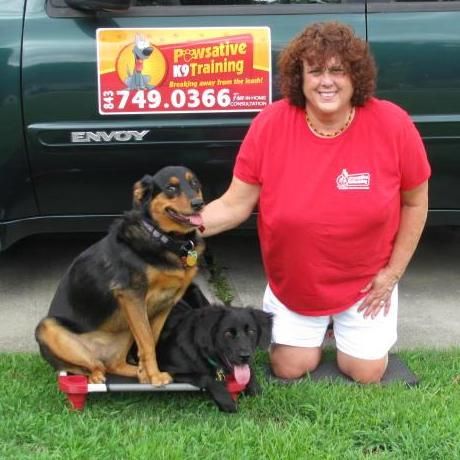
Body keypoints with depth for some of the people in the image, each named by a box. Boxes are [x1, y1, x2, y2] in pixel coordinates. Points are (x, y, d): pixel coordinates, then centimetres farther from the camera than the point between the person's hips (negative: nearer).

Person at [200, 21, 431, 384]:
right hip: (293, 283, 0)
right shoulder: (270, 124, -21)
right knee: (289, 370, 5)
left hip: (366, 281, 0)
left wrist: (393, 271, -6)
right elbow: (235, 205, -16)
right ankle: (319, 326, 36)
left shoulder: (392, 124, -21)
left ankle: (345, 324, 36)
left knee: (366, 374, 5)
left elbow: (415, 203, -6)